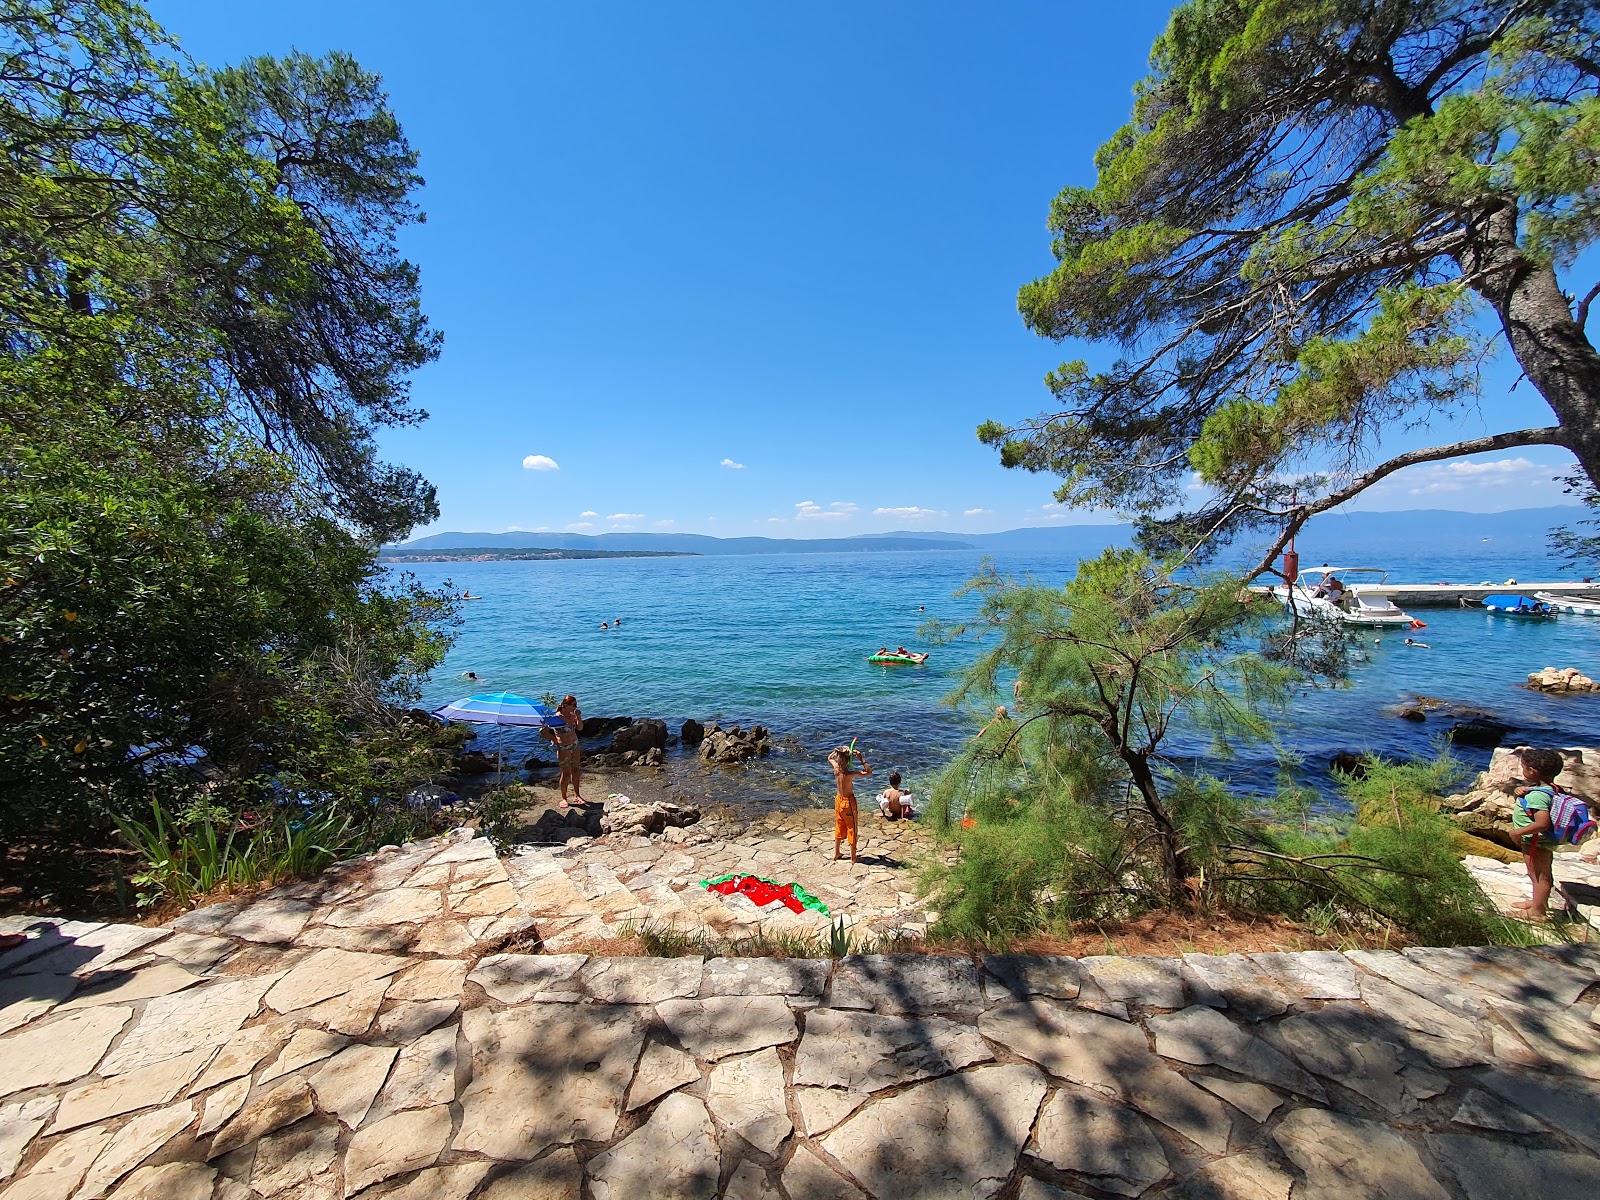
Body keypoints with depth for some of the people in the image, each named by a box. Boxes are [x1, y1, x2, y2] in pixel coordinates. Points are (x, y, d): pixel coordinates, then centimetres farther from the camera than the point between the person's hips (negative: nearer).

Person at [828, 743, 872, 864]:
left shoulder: (836, 768, -16)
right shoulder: (849, 774, -31)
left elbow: (830, 758, 7)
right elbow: (868, 771, -24)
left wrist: (838, 751, -6)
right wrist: (861, 758, -25)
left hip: (838, 799, 6)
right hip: (848, 801, -6)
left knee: (839, 827, 22)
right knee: (851, 828, 11)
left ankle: (836, 853, 35)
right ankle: (853, 858, 23)